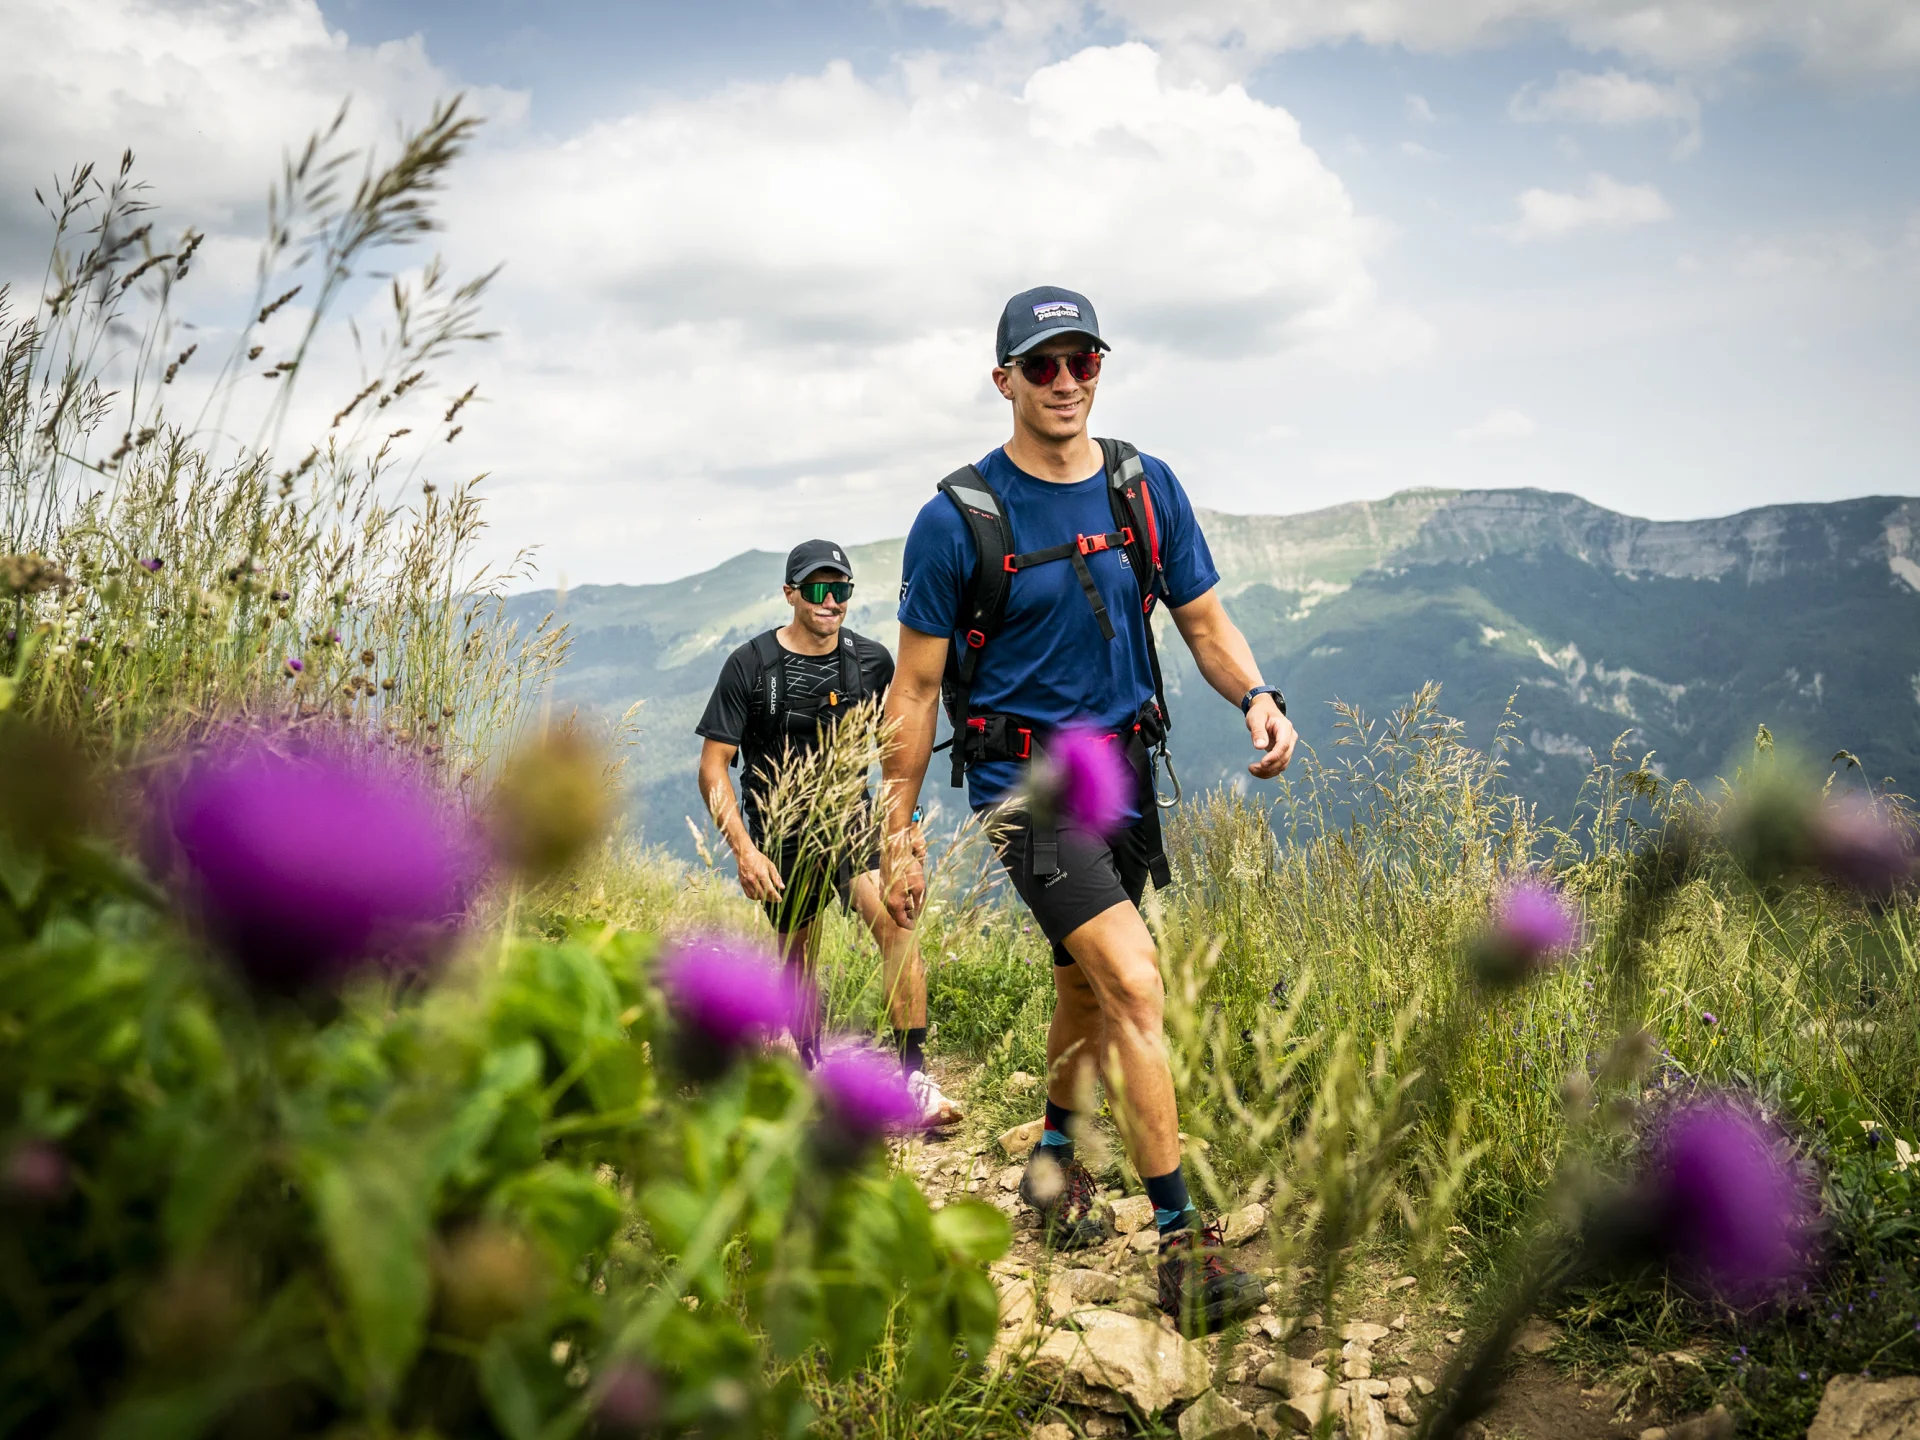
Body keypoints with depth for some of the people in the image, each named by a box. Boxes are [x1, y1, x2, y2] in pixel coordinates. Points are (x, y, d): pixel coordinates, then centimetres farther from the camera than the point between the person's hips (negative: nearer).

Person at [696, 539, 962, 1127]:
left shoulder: (872, 660, -1)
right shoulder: (750, 665, -9)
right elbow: (713, 767, -9)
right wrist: (743, 850, -19)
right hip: (781, 835, 0)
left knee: (895, 920, -23)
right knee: (799, 958, 12)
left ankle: (915, 1079, -22)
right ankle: (811, 1069, 38)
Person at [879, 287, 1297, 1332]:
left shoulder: (1146, 488, 1)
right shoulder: (957, 519, -12)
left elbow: (1204, 623, 6)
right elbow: (915, 690, -6)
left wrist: (1256, 696, -16)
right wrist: (898, 837, -6)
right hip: (1024, 780, -5)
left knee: (1087, 987, 20)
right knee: (1136, 986, -18)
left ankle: (1053, 1160, 45)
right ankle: (1181, 1246, -10)